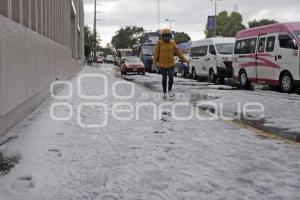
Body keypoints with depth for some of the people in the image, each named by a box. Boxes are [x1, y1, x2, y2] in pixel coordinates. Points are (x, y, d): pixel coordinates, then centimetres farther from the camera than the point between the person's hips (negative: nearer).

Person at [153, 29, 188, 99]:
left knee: (171, 77, -13)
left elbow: (178, 52, 4)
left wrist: (184, 60, 3)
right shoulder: (159, 43, -8)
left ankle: (170, 90, 9)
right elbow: (156, 53, -13)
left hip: (171, 64, 1)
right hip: (163, 64, -1)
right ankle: (165, 93, 20)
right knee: (164, 79, 5)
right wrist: (155, 62, -24)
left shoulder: (172, 43, -1)